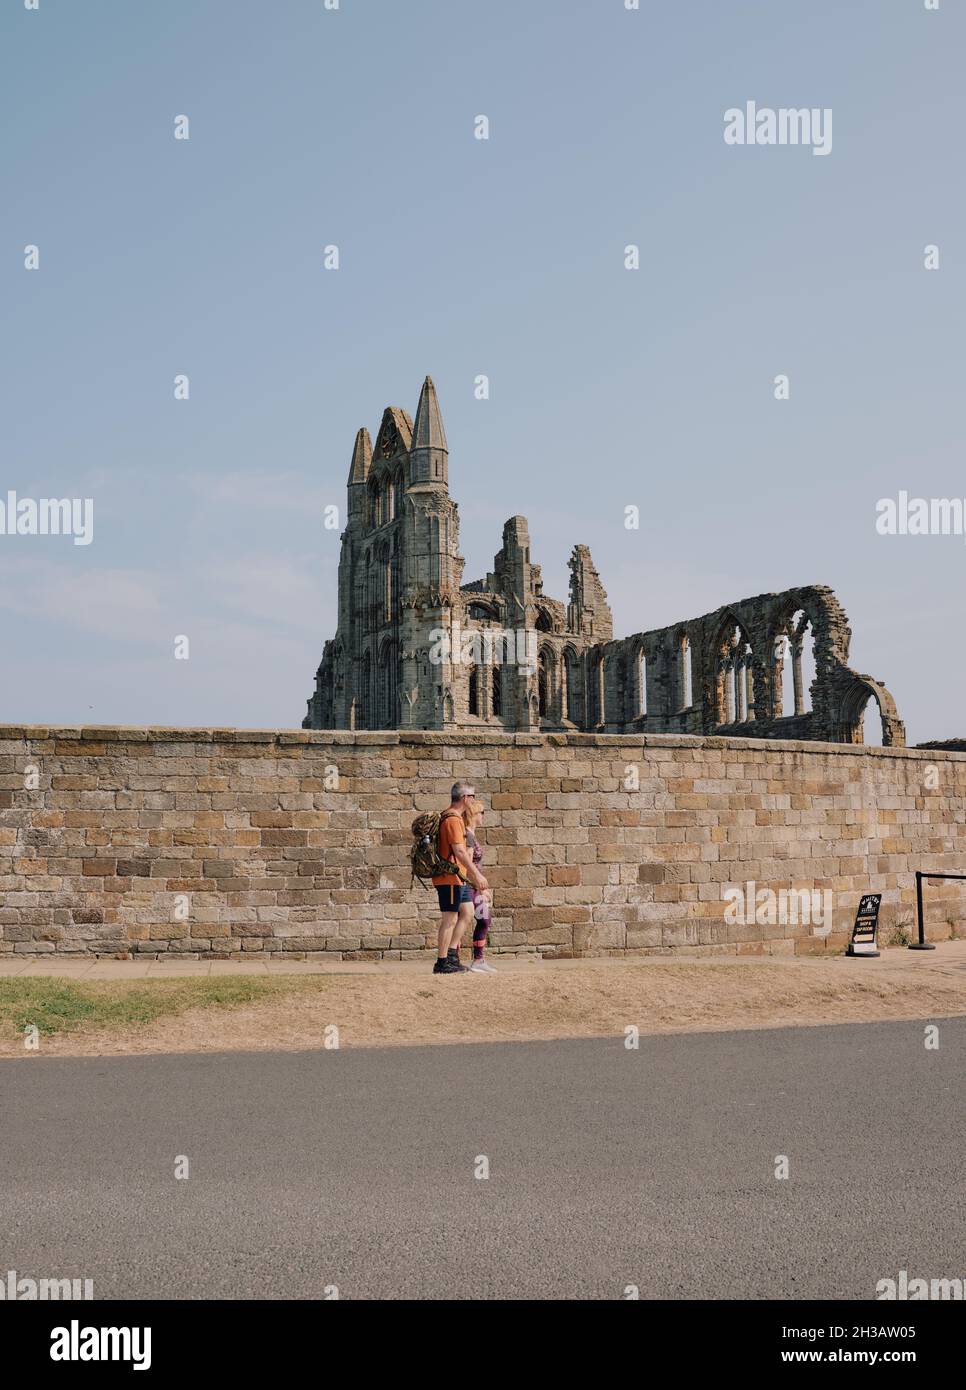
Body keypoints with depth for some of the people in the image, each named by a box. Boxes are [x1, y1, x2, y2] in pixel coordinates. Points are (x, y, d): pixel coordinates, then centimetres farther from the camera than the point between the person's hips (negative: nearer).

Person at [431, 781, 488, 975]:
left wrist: (472, 875, 24)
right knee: (450, 919, -4)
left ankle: (451, 953, 16)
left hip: (457, 877, 10)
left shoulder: (449, 817, 16)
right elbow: (460, 852, -23)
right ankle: (442, 963, 2)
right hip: (450, 877, -10)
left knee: (467, 913, 13)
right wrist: (477, 875, -21)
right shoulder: (453, 819, -17)